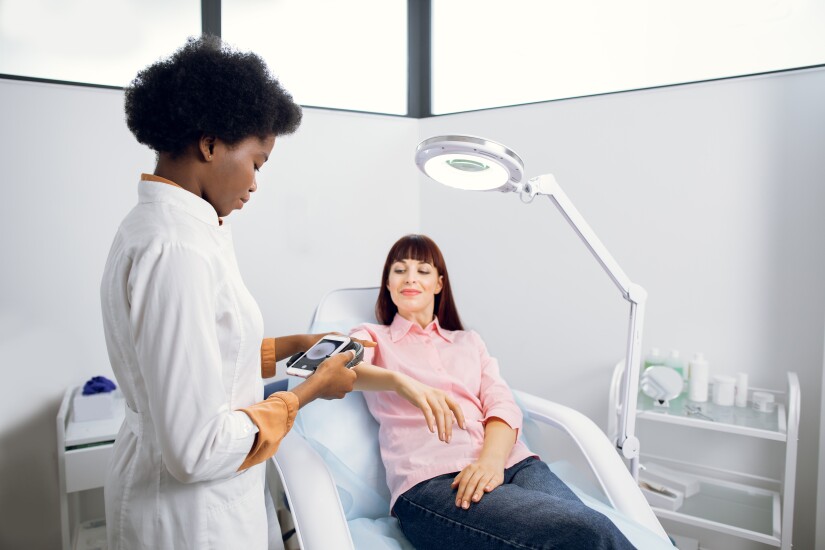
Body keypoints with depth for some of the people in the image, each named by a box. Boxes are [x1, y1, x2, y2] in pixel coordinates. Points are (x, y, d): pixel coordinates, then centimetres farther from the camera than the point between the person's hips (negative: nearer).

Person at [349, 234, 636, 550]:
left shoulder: (469, 341, 28)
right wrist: (402, 382, -30)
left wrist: (492, 458, -13)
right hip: (430, 479, -4)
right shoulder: (372, 337, 19)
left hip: (510, 463, 4)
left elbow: (502, 405, 12)